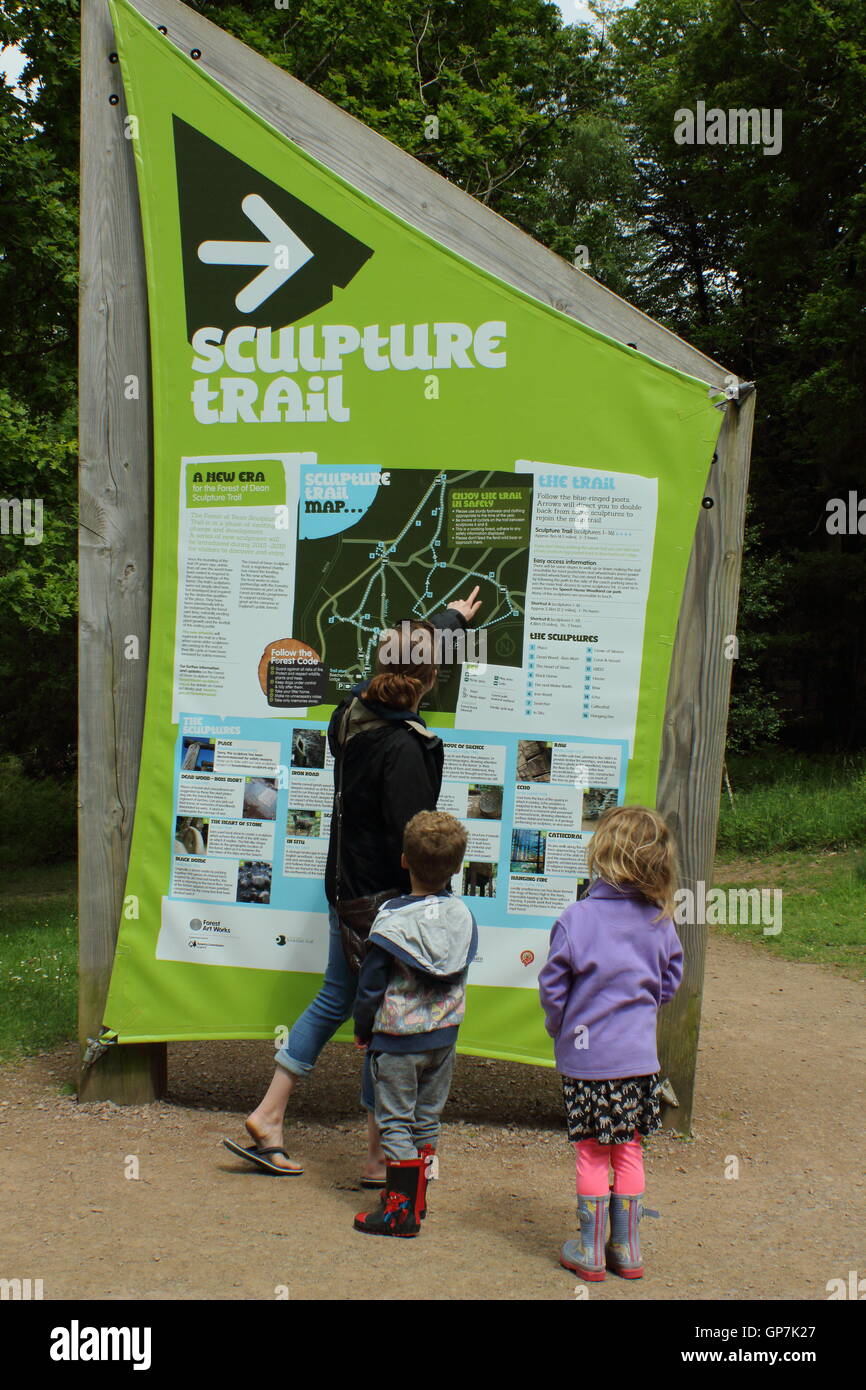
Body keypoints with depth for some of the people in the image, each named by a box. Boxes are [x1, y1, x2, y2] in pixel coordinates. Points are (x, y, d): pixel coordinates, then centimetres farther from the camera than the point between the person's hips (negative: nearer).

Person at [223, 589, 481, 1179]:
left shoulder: (355, 711, 3)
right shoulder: (404, 747, -24)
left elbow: (406, 652, 23)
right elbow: (408, 841, -24)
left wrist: (450, 617, 39)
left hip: (346, 887, 9)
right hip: (386, 899, -9)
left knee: (337, 997, 21)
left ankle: (268, 1116, 27)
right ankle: (379, 1158, 17)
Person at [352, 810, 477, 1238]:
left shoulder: (392, 921, -17)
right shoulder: (462, 916, -4)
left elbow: (371, 986, -9)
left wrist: (363, 1030, 4)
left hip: (397, 1040, -5)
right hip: (444, 1038, 5)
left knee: (395, 1123, 4)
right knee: (428, 1121, 15)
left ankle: (399, 1210, 5)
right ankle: (416, 1201, 24)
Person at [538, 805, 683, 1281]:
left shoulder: (576, 918, -16)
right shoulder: (659, 921, -5)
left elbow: (552, 987, -10)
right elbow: (669, 983, 5)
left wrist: (560, 1028, 9)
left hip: (586, 1056, -3)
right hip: (639, 1056, 3)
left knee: (592, 1153, 9)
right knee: (629, 1151, 15)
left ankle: (590, 1250, 17)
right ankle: (626, 1248, 23)